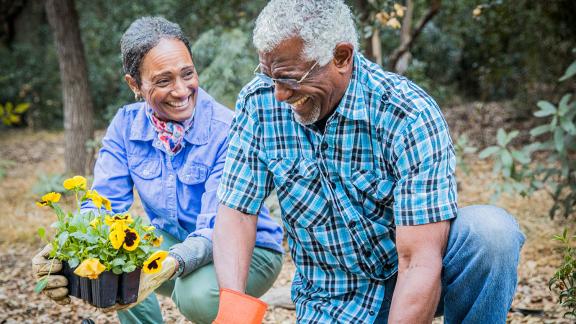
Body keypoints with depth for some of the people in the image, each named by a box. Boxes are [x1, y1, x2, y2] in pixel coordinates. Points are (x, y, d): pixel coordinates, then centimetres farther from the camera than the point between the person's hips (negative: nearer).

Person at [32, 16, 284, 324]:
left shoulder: (227, 131, -24)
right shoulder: (126, 125, -8)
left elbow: (217, 230, -30)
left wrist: (173, 263, -52)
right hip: (172, 242, 5)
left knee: (198, 294, -35)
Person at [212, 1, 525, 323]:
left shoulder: (410, 117, -24)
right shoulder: (259, 103, -10)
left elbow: (421, 262, -29)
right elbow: (237, 212, -8)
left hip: (411, 282, -2)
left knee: (491, 231, -30)